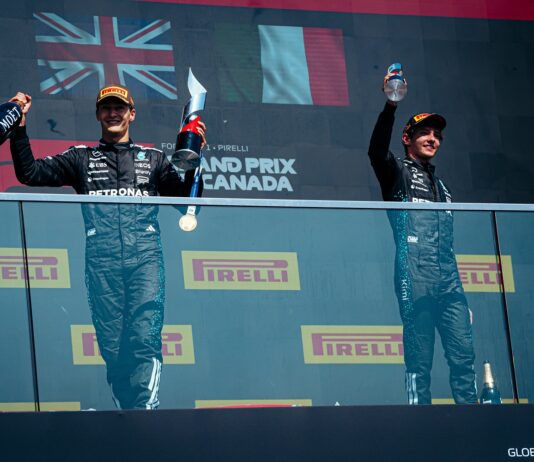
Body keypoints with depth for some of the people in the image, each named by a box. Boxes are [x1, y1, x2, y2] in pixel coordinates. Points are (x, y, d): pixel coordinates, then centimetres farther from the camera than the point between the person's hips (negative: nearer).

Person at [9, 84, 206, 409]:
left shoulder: (153, 159, 23)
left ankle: (145, 411, -23)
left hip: (144, 253, -1)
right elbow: (30, 173, 13)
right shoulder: (81, 158, 22)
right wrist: (20, 128, 4)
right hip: (100, 257, 1)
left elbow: (185, 199, 17)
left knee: (145, 339, -16)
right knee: (110, 344, -4)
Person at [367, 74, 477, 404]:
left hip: (449, 283, 6)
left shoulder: (443, 188, 28)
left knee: (464, 354, -3)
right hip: (415, 281, -6)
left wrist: (462, 298, 21)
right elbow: (377, 150, -15)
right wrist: (391, 106, -29)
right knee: (419, 358, -7)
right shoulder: (398, 172, 9)